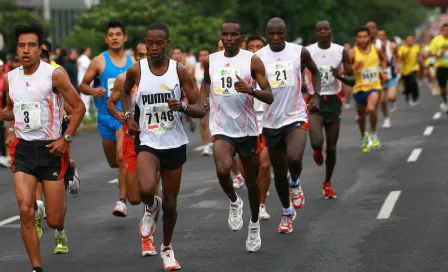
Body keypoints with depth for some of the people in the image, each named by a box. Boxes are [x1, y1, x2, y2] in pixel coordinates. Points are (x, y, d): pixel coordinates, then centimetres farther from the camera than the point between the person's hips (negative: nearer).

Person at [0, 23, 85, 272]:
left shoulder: (54, 75, -10)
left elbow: (79, 107, -6)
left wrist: (66, 139, -13)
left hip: (51, 149, -3)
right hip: (24, 149, 3)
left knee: (53, 220, 2)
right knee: (25, 211, -13)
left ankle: (60, 230, 42)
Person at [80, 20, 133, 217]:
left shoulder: (133, 62, 3)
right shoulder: (99, 61, -2)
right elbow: (83, 85, 1)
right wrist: (93, 91, -19)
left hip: (126, 114, -2)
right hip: (105, 116, 2)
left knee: (122, 157, -19)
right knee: (113, 161, 16)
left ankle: (122, 202, -17)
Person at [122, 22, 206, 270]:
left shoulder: (179, 71, -6)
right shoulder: (136, 70, -4)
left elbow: (200, 110, -5)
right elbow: (126, 91, 20)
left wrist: (182, 106, -26)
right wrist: (128, 116, 3)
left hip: (174, 143, 1)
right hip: (147, 141, -1)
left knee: (170, 203, 9)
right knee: (146, 190, -28)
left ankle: (167, 248, 34)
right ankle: (151, 207, 10)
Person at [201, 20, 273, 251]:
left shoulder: (252, 60, -7)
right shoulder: (210, 61, 3)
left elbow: (269, 97, -10)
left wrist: (250, 90, -28)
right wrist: (201, 101, 9)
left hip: (247, 129, -1)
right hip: (221, 129, 1)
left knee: (251, 180, 12)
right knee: (222, 170, -26)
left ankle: (254, 225, 34)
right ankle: (234, 202, 6)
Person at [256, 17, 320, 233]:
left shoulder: (300, 52, -3)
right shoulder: (258, 57, -4)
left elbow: (315, 71, 15)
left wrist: (316, 95, 3)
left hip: (296, 117, -2)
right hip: (271, 121, 2)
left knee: (294, 158, -27)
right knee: (279, 171, 11)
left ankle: (295, 183, 8)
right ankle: (287, 212, 32)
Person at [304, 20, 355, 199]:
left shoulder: (341, 52, 0)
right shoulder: (307, 52, -3)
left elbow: (352, 81, 1)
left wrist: (340, 76, -19)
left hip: (333, 101, 2)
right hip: (314, 100, -2)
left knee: (331, 147, 6)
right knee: (316, 142, -23)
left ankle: (328, 183, 28)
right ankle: (317, 151, 16)